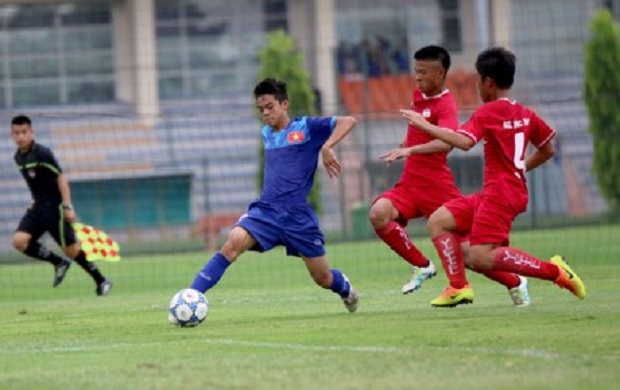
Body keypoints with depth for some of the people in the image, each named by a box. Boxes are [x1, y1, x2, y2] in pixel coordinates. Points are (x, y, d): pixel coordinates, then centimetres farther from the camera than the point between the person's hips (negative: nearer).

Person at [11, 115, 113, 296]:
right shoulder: (19, 157, 8)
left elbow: (61, 178, -16)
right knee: (19, 241, -12)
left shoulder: (42, 153, -15)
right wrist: (37, 201, 18)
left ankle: (101, 281, 14)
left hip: (54, 206, -7)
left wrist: (67, 206, -21)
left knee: (70, 248, -3)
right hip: (38, 207, 7)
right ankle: (59, 263, 4)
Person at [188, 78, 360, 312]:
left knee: (323, 278, 7)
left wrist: (327, 147, -22)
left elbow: (348, 121, -10)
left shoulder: (306, 127, -1)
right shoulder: (266, 133, 15)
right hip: (265, 210, 3)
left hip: (298, 215, -3)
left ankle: (345, 289, 44)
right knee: (233, 242, -27)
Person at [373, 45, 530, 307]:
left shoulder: (445, 105, -14)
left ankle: (515, 283, 22)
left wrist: (410, 150, -44)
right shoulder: (419, 96, 11)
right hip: (410, 184, 7)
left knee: (465, 250, -3)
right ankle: (422, 266, -8)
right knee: (379, 213, -23)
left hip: (436, 185, -7)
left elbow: (446, 142, -34)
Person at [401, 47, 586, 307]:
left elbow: (463, 141, -25)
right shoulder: (526, 114, 14)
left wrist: (425, 125, -18)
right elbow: (548, 150, 20)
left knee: (480, 257, -16)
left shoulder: (487, 112, -10)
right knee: (438, 221, 9)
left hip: (499, 194, -9)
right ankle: (458, 287, 1)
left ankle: (553, 270, -16)